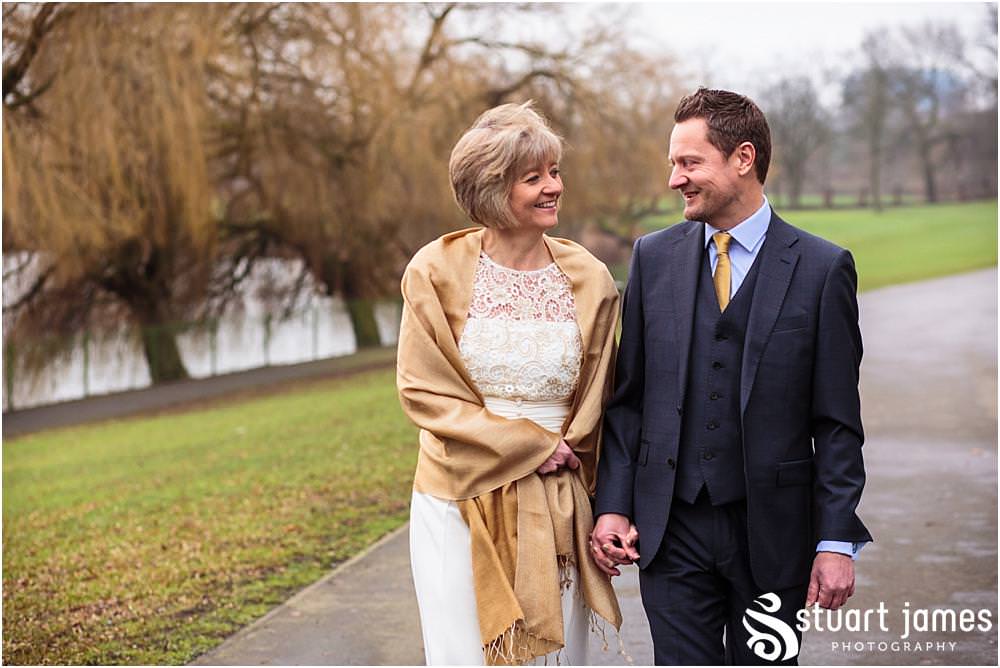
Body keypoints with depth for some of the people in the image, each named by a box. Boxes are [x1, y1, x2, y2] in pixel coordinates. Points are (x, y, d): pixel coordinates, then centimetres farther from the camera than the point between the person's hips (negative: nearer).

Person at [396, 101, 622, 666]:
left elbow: (594, 403, 11)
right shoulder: (438, 271, -4)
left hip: (555, 509, 2)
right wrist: (532, 445, -9)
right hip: (460, 500, -1)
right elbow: (424, 389, -5)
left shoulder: (590, 280, 3)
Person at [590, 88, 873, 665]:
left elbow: (838, 421, -3)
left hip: (773, 530, -2)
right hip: (672, 529, 2)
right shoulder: (654, 257, 5)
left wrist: (837, 540, -6)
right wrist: (613, 505, 0)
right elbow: (627, 397, 7)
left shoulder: (822, 268, -4)